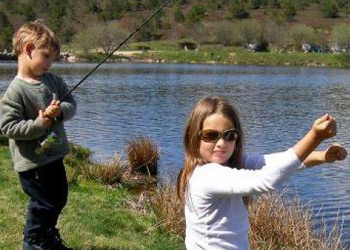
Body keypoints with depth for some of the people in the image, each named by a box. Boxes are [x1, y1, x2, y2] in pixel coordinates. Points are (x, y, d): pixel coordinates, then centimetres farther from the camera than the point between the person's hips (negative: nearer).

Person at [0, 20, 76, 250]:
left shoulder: (54, 81, 3)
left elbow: (71, 103, 5)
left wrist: (60, 110, -17)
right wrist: (40, 124, -25)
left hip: (55, 154, 7)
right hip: (32, 161, -7)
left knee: (59, 198, 21)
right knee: (44, 204, 4)